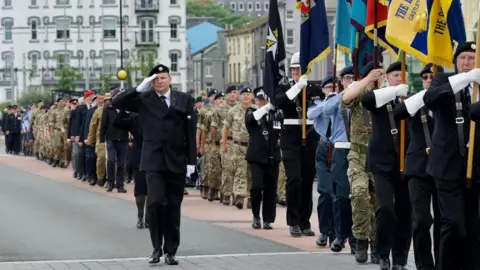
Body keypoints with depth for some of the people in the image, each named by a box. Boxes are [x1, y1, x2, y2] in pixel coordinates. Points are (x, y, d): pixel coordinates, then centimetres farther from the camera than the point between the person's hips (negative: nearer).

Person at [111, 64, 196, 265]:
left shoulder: (184, 99, 5)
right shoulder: (144, 99, 3)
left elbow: (190, 132, 4)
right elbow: (116, 103, -7)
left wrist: (191, 160, -1)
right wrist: (140, 89, -13)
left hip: (177, 162, 1)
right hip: (154, 160, -1)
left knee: (173, 207, 6)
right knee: (155, 202, -14)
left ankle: (170, 251, 15)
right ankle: (157, 247, 1)